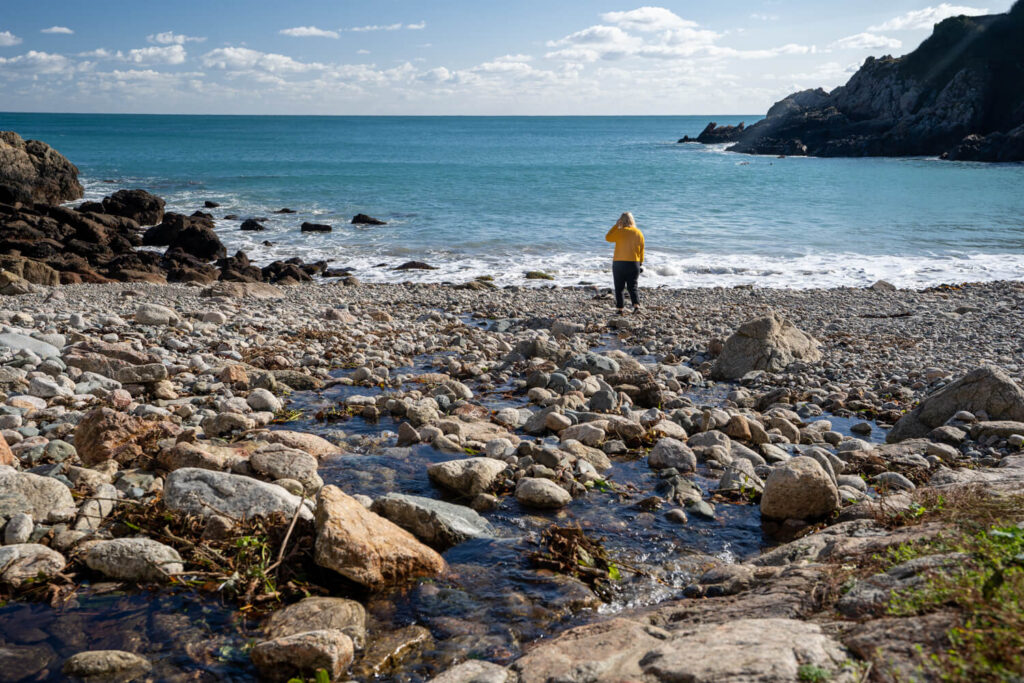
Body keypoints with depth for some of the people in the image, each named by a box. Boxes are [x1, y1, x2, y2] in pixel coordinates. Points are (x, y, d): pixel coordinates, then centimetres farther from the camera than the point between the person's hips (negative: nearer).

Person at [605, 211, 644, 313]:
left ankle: (620, 309, 5)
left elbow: (608, 238, 3)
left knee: (619, 288, 6)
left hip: (619, 263, -3)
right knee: (632, 287, 7)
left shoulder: (620, 232, -11)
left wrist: (616, 225, 4)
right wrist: (640, 263, 18)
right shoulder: (639, 233, 4)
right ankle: (636, 305, -13)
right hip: (634, 264, 3)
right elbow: (641, 250, 8)